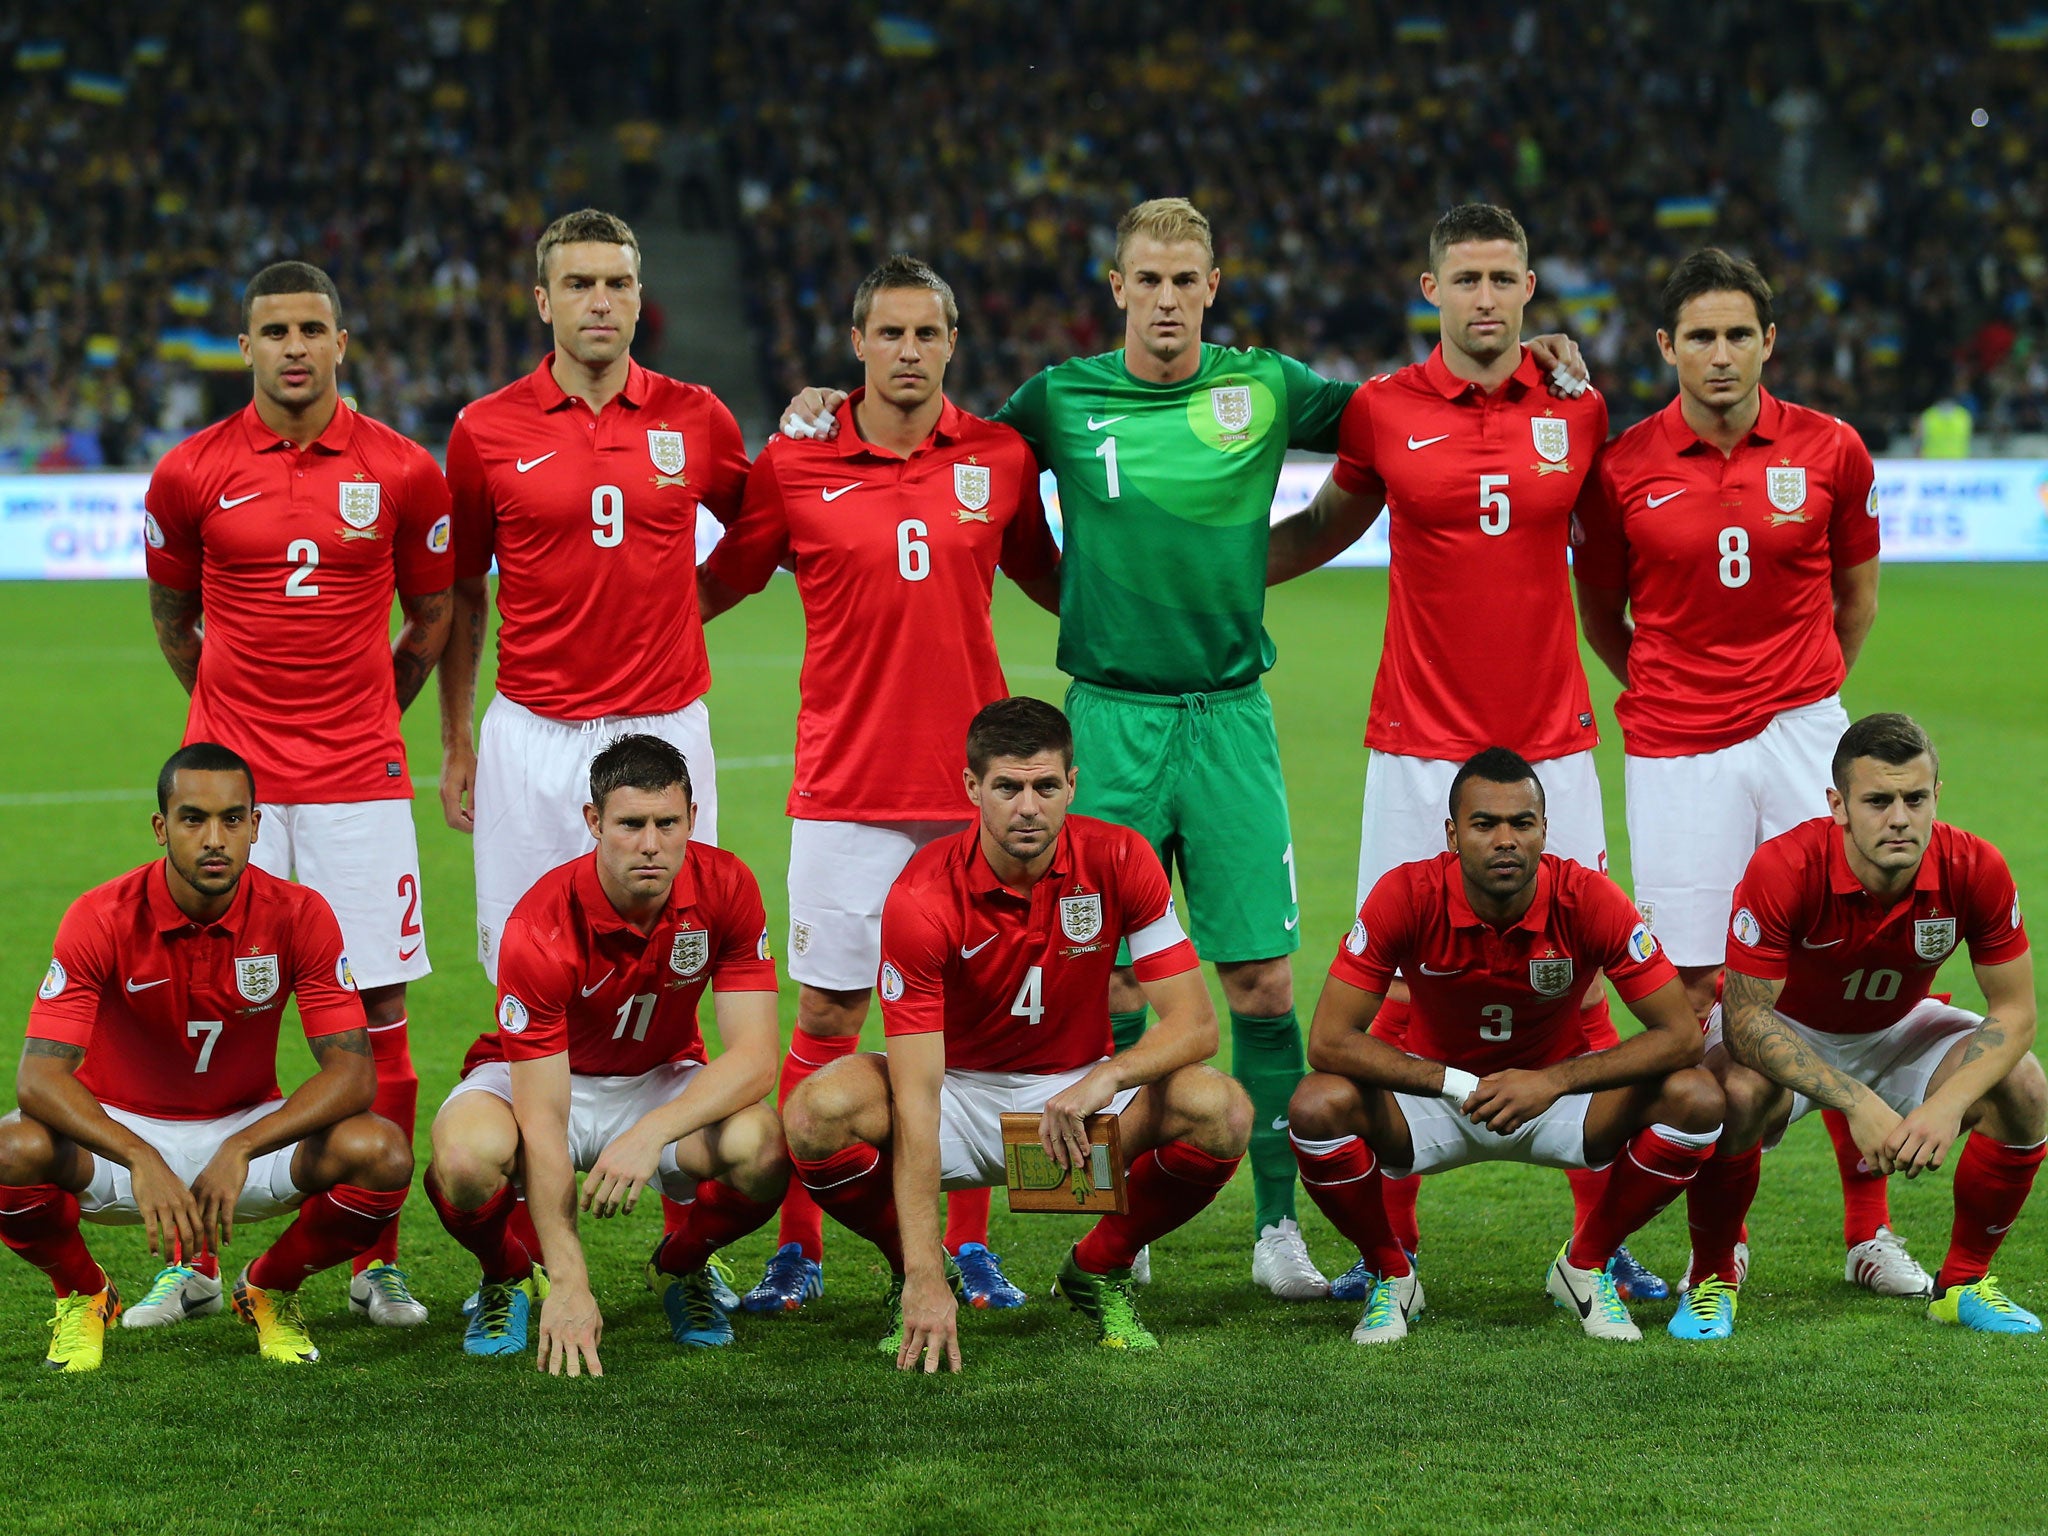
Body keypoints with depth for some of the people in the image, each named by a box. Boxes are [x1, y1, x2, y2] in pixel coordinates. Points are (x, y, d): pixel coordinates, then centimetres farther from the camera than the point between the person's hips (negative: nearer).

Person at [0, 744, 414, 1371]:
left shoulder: (299, 915, -16)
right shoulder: (101, 919, -19)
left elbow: (352, 1072, -21)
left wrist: (239, 1151, -36)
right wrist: (143, 1161, -43)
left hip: (248, 1127, 1)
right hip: (119, 1128, -1)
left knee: (382, 1154, -27)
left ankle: (269, 1289, 4)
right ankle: (84, 1295, 0)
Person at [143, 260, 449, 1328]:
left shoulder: (402, 472, 0)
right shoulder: (191, 474, 0)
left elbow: (432, 616, 14)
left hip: (358, 783, 0)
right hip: (231, 772, 0)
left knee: (377, 1011, 0)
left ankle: (378, 1262, 9)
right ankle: (191, 1261, 10)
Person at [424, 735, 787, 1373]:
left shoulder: (725, 888, -20)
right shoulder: (541, 929, -30)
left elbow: (754, 1056, -23)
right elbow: (542, 1121, -32)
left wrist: (650, 1133, -40)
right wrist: (568, 1285, -39)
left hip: (662, 1083, 2)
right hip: (542, 1080, -2)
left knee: (760, 1150, -31)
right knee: (467, 1156, -37)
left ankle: (680, 1263, 4)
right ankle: (508, 1275, 0)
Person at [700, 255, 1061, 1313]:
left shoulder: (999, 457, 4)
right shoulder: (795, 465, -1)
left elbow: (1042, 574, 20)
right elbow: (714, 585, 9)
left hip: (971, 781, 2)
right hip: (845, 783, -2)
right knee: (826, 1018, 0)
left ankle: (968, 1244, 16)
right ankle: (797, 1251, 9)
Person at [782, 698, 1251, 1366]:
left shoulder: (1118, 860, -16)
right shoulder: (924, 896, -24)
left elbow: (1195, 1022, -15)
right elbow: (915, 1099, -29)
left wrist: (1108, 1077, -38)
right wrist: (926, 1280, -36)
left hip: (1079, 1092, 2)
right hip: (961, 1089, -2)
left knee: (1220, 1111, -28)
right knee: (820, 1111, -32)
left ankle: (1100, 1271, 1)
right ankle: (915, 1280, -1)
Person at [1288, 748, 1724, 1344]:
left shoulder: (1588, 899, -23)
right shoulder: (1407, 897, -24)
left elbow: (1680, 1037, -22)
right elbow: (1329, 1041, -24)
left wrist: (1552, 1082, -33)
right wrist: (1459, 1086, -33)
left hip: (1555, 1090, 1)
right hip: (1439, 1093, -1)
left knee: (1695, 1098, -25)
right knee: (1319, 1105, -31)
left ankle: (1584, 1266, 0)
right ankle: (1391, 1278, -2)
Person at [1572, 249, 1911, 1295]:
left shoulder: (1830, 451, 0)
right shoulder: (1623, 470, -3)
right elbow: (1600, 613, 12)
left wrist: (1811, 690, 12)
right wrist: (1663, 695, 9)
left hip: (1801, 729, 1)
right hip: (1677, 749, -1)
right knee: (1696, 988, -1)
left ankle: (1869, 1230, 6)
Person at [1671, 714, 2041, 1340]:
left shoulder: (1976, 870, -25)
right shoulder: (1783, 869, -34)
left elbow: (2013, 1012, -17)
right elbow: (1745, 1017, -31)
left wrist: (1946, 1106, -35)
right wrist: (1857, 1103, -41)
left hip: (1899, 1027, 3)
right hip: (1787, 1029, -3)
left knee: (2024, 1090, -21)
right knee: (1737, 1096, -35)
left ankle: (1964, 1282, 2)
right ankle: (1712, 1280, -8)